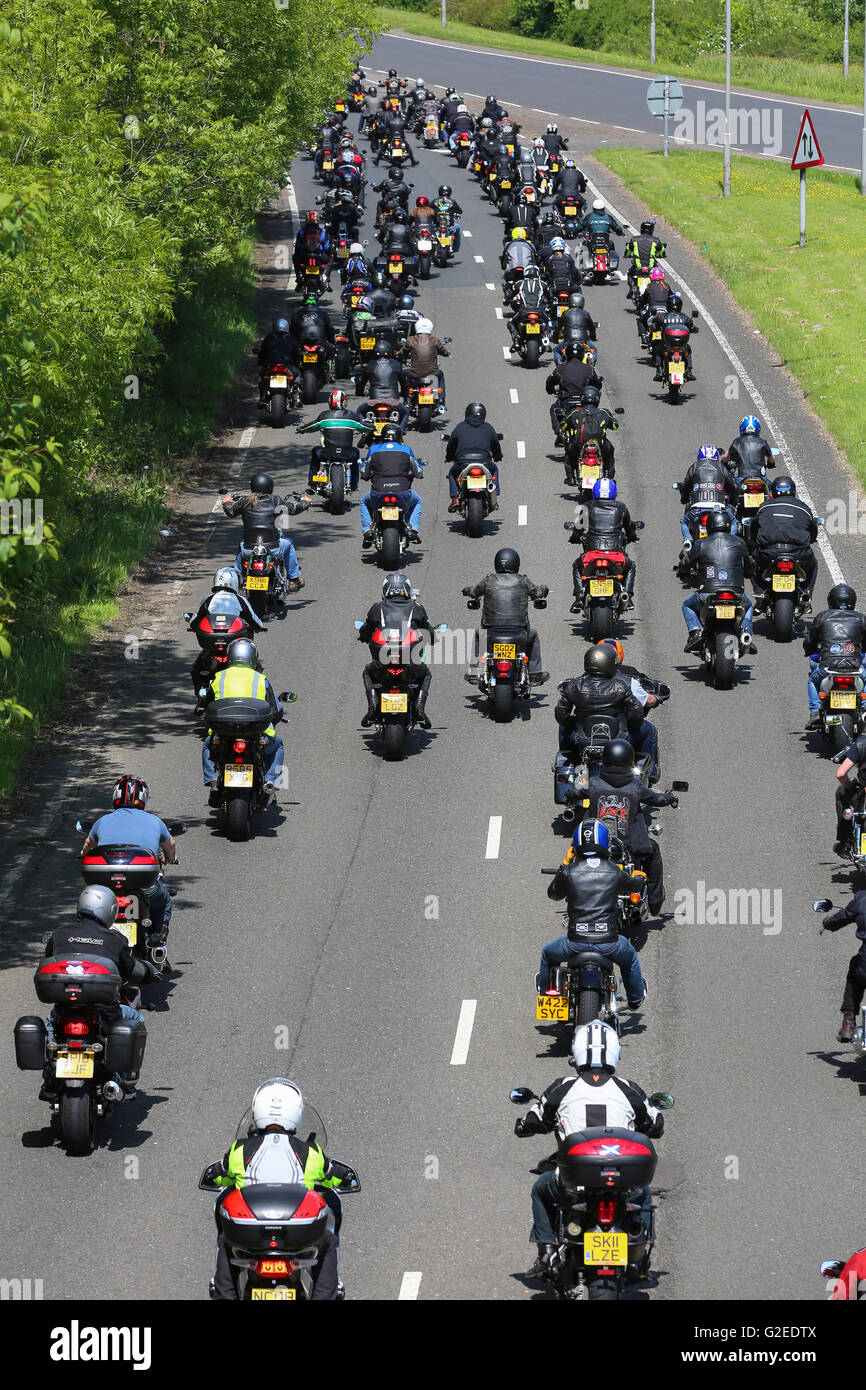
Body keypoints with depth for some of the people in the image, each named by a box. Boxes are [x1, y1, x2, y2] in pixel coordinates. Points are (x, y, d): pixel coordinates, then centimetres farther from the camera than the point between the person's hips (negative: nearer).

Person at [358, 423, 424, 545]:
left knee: (364, 501, 35)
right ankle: (413, 529, 14)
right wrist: (419, 464, 40)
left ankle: (367, 531, 17)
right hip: (403, 493, 0)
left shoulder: (373, 449, 9)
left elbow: (364, 474, 15)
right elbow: (418, 472, 17)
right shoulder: (406, 449, 9)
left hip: (378, 493, 0)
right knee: (417, 501, 35)